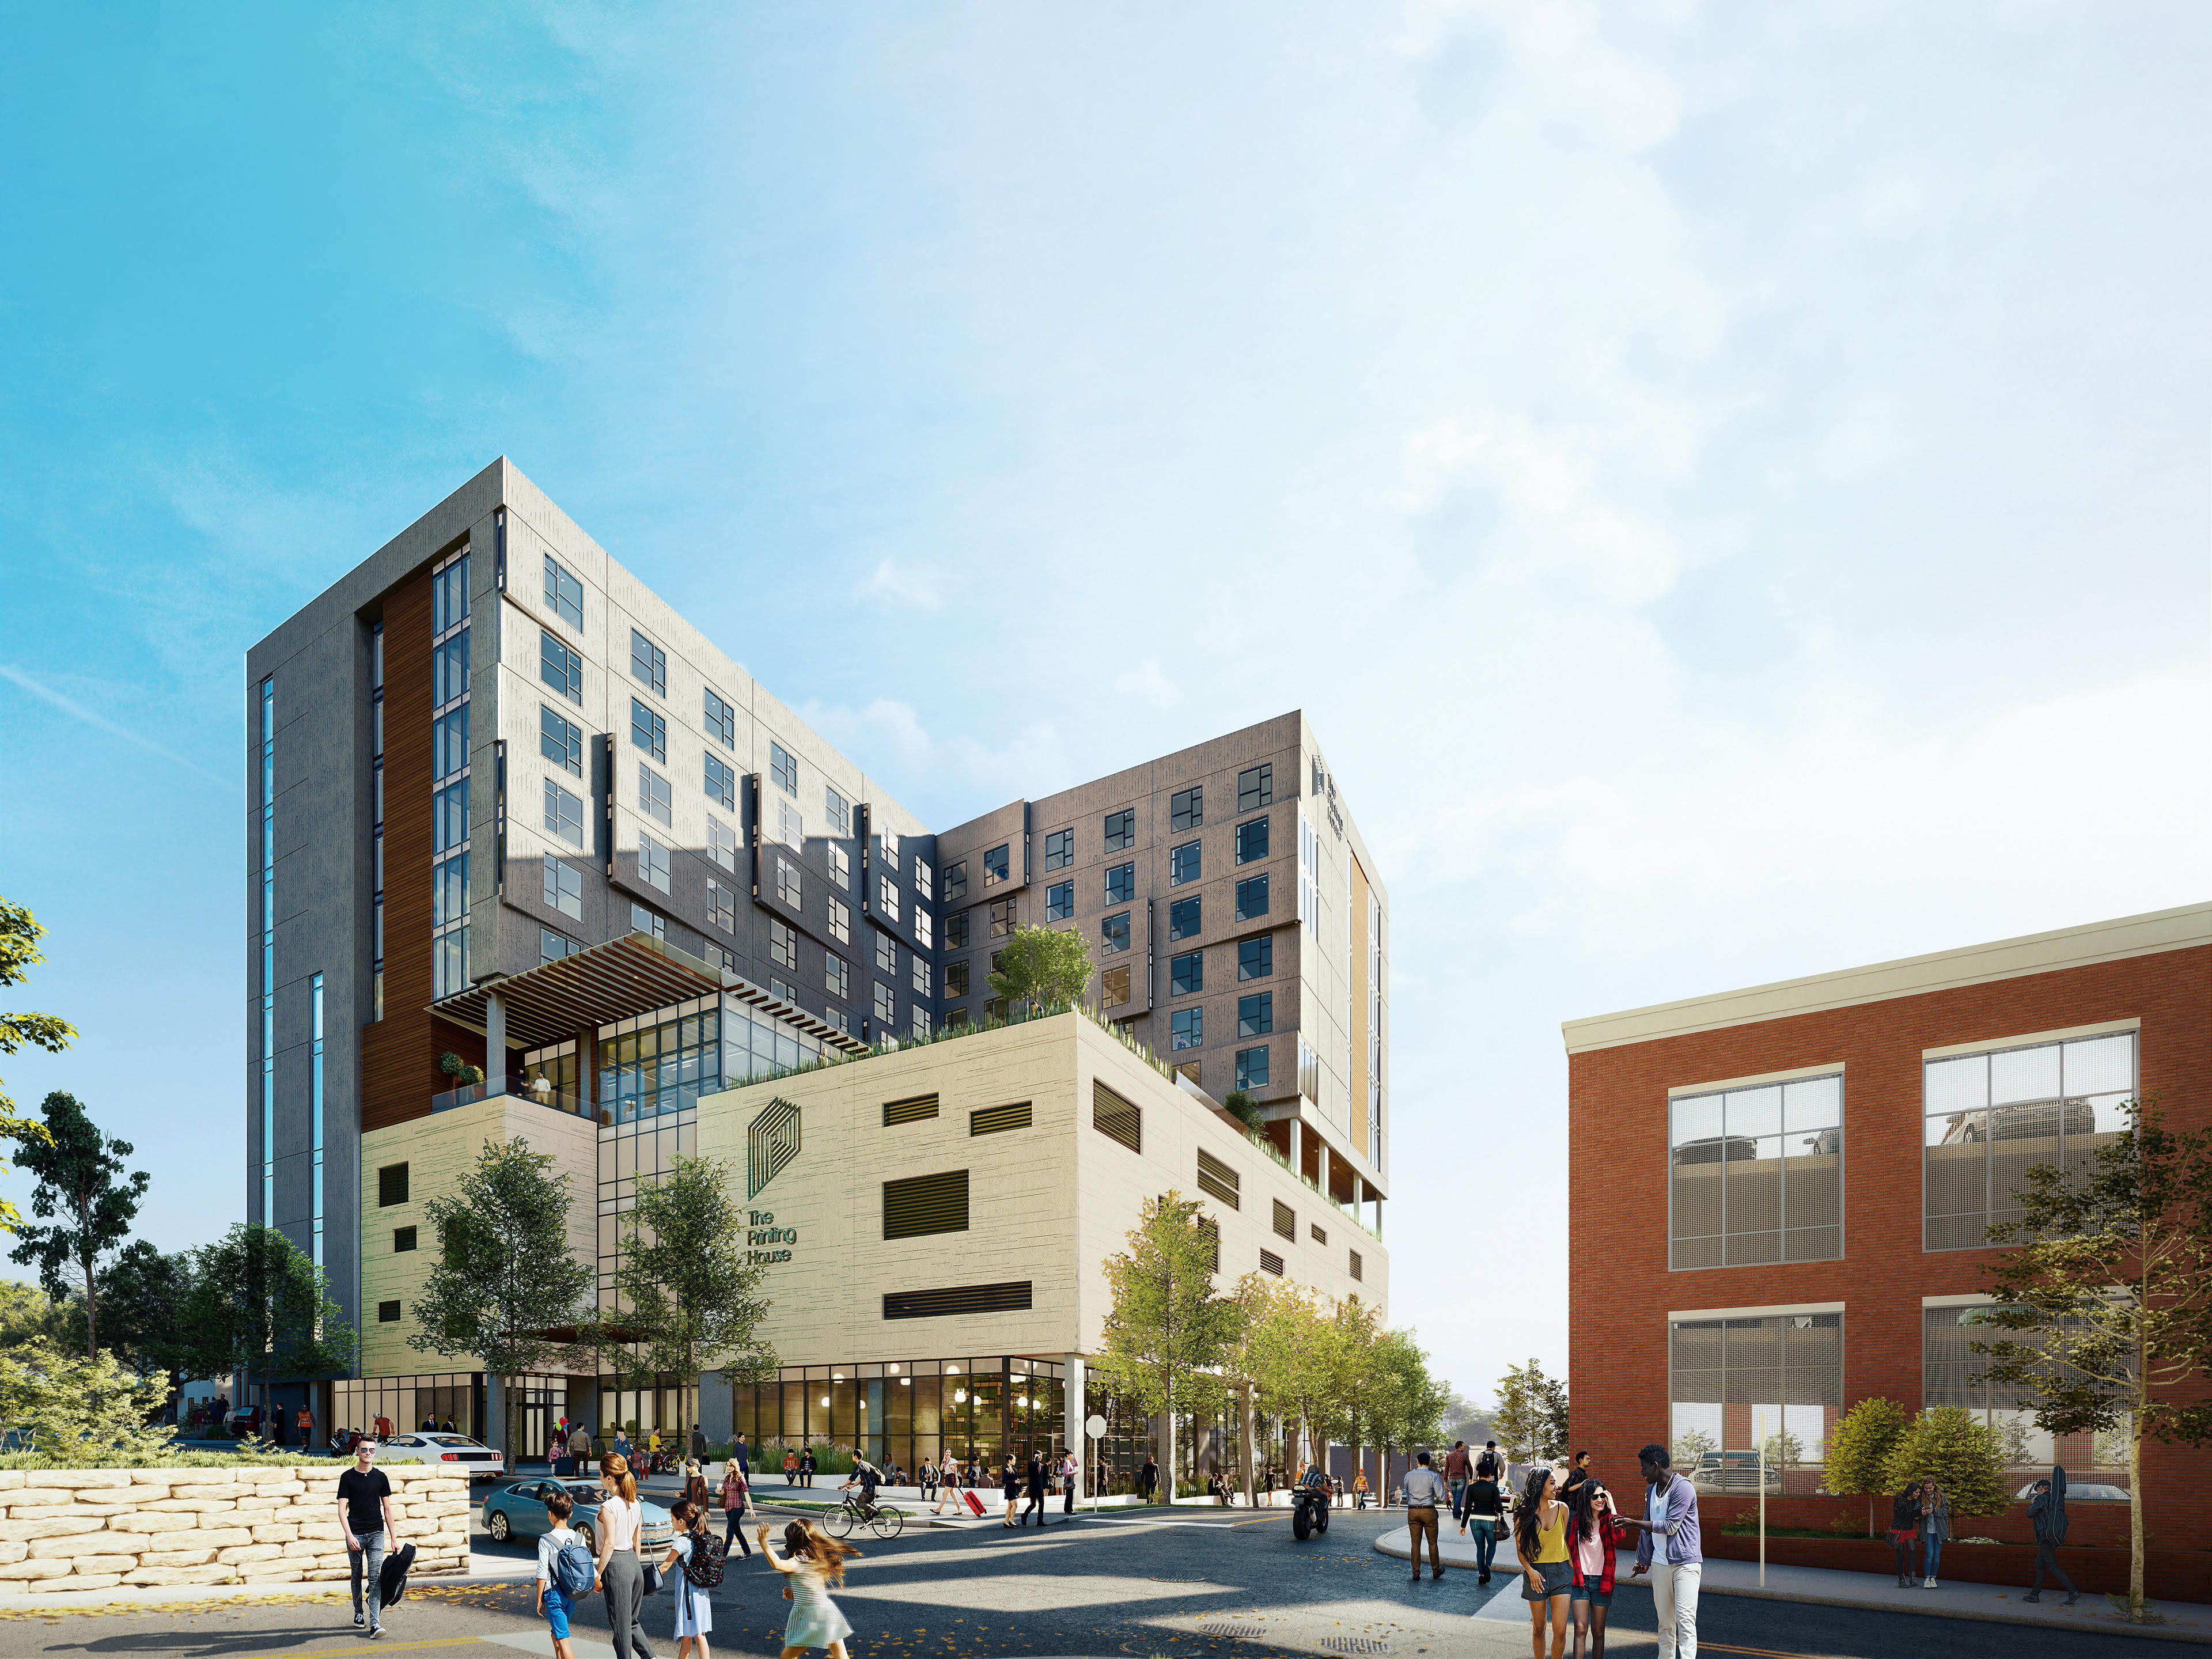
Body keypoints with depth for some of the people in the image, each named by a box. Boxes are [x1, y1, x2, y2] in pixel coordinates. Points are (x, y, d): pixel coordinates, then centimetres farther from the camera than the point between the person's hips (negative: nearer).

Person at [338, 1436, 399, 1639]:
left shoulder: (381, 1477, 7)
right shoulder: (347, 1477, 0)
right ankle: (358, 1613, 32)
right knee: (357, 1575, 11)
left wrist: (393, 1536, 7)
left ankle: (375, 1624, -15)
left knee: (375, 1577, -8)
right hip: (355, 1534, 0)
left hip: (377, 1533, 1)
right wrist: (350, 1535, -16)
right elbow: (342, 1509, -4)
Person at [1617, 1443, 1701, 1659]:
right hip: (1660, 1564, 7)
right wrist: (1643, 1560, 23)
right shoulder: (1651, 1489, 14)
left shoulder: (1683, 1488, -12)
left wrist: (1633, 1522, -11)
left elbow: (1670, 1527, -16)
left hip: (1685, 1562, -7)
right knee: (1664, 1621, 6)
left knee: (1685, 1617, -12)